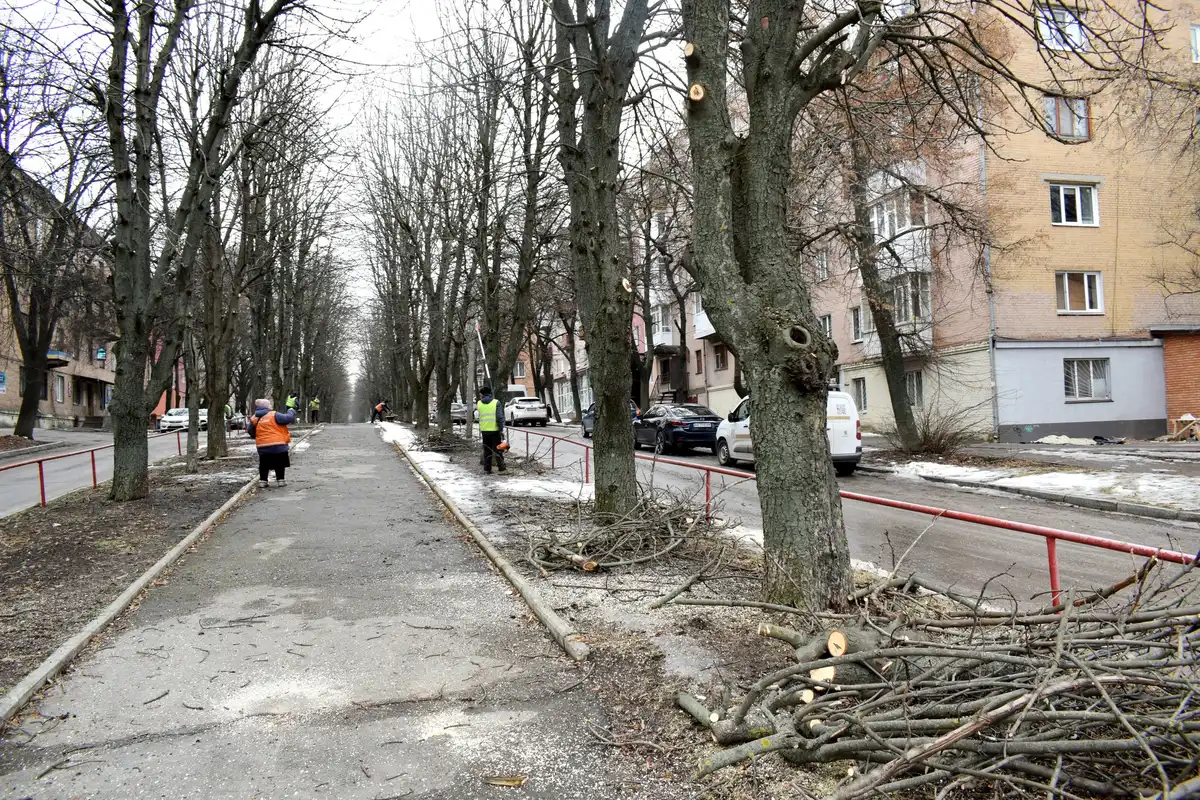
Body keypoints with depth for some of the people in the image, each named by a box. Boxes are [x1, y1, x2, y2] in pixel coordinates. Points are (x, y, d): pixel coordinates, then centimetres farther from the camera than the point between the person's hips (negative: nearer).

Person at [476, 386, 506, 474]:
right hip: (495, 430, -2)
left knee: (487, 450, 11)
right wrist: (501, 430, -10)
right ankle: (501, 467, 8)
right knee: (497, 449, 6)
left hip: (484, 430, 2)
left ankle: (487, 469, 10)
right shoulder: (496, 403, -7)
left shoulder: (479, 403, 1)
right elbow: (500, 418, -12)